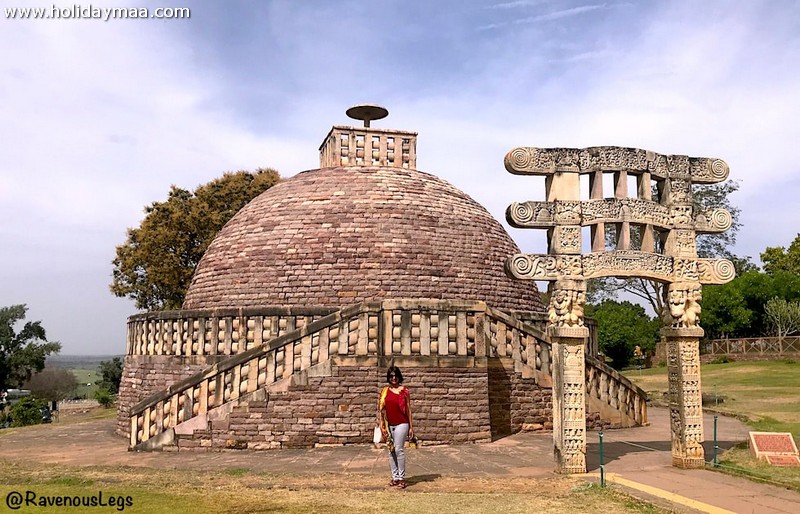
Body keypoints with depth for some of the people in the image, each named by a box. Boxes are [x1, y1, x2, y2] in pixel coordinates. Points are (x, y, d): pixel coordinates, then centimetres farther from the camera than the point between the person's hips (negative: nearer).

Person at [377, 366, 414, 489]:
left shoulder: (404, 390, 0)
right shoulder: (384, 391, 6)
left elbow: (408, 409, 2)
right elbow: (381, 409, 7)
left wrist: (411, 427, 0)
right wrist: (382, 426, 1)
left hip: (401, 424, -4)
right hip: (389, 425, 4)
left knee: (399, 450, -8)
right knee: (391, 451, 8)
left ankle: (401, 478, 0)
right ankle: (395, 477, 16)